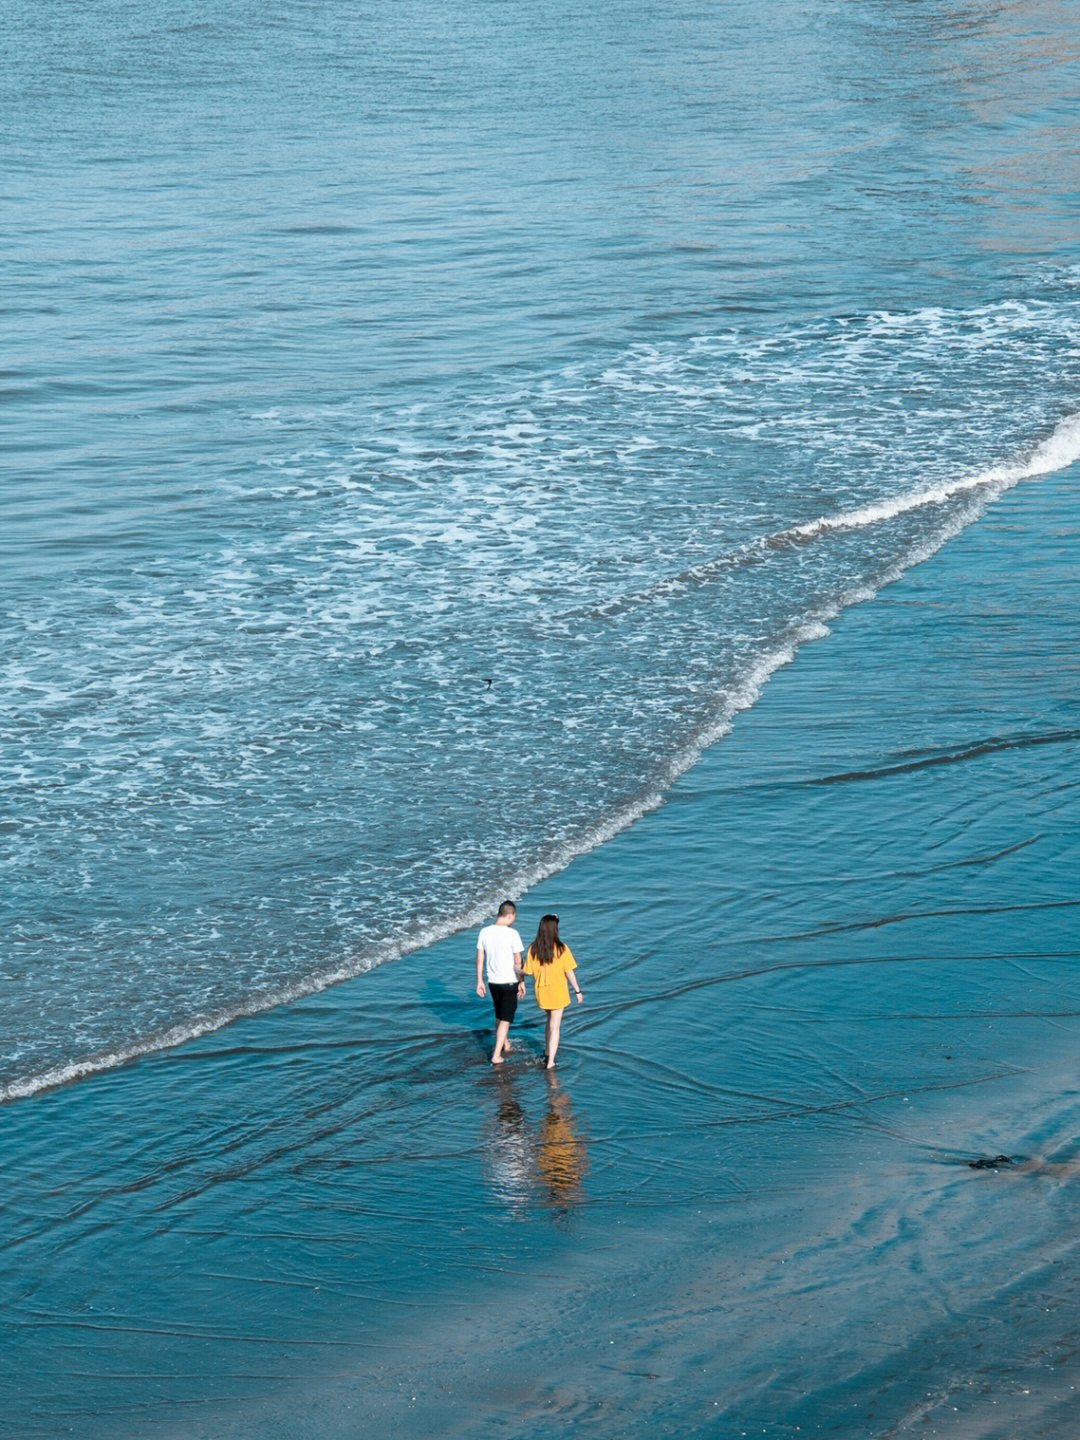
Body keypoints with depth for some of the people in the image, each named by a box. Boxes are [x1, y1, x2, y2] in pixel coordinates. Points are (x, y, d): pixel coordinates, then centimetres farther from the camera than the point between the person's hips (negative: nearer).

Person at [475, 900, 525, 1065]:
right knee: (505, 1019, 3)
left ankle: (505, 1044, 41)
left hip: (492, 981, 5)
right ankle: (496, 1055, -1)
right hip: (509, 982, -5)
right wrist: (522, 982, -1)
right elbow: (518, 963, -13)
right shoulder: (512, 934, -18)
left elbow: (480, 960, 3)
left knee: (499, 1016, 23)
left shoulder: (484, 932, -4)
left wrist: (479, 982, 12)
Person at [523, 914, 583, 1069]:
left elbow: (529, 972, -4)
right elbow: (569, 972, -12)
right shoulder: (561, 949, -17)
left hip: (541, 992, 4)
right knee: (555, 1026, 3)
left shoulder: (533, 949, -9)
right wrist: (578, 991, -2)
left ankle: (548, 1050, 38)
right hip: (558, 992, -4)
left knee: (550, 1020, 28)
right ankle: (551, 1061, 1)